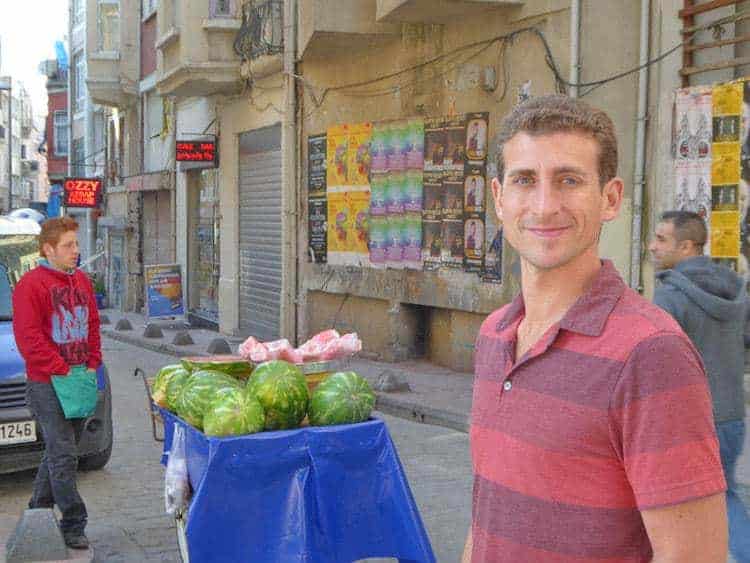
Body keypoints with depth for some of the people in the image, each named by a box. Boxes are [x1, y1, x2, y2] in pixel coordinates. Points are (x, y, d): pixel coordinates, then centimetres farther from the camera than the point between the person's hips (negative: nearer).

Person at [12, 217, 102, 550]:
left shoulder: (81, 281, 12)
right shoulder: (31, 284, -11)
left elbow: (93, 325, 17)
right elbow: (28, 337, -16)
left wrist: (92, 364, 5)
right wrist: (62, 371, -17)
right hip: (47, 385, -7)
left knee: (59, 452, 16)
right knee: (62, 456, -6)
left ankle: (38, 510, 31)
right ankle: (73, 525, 0)